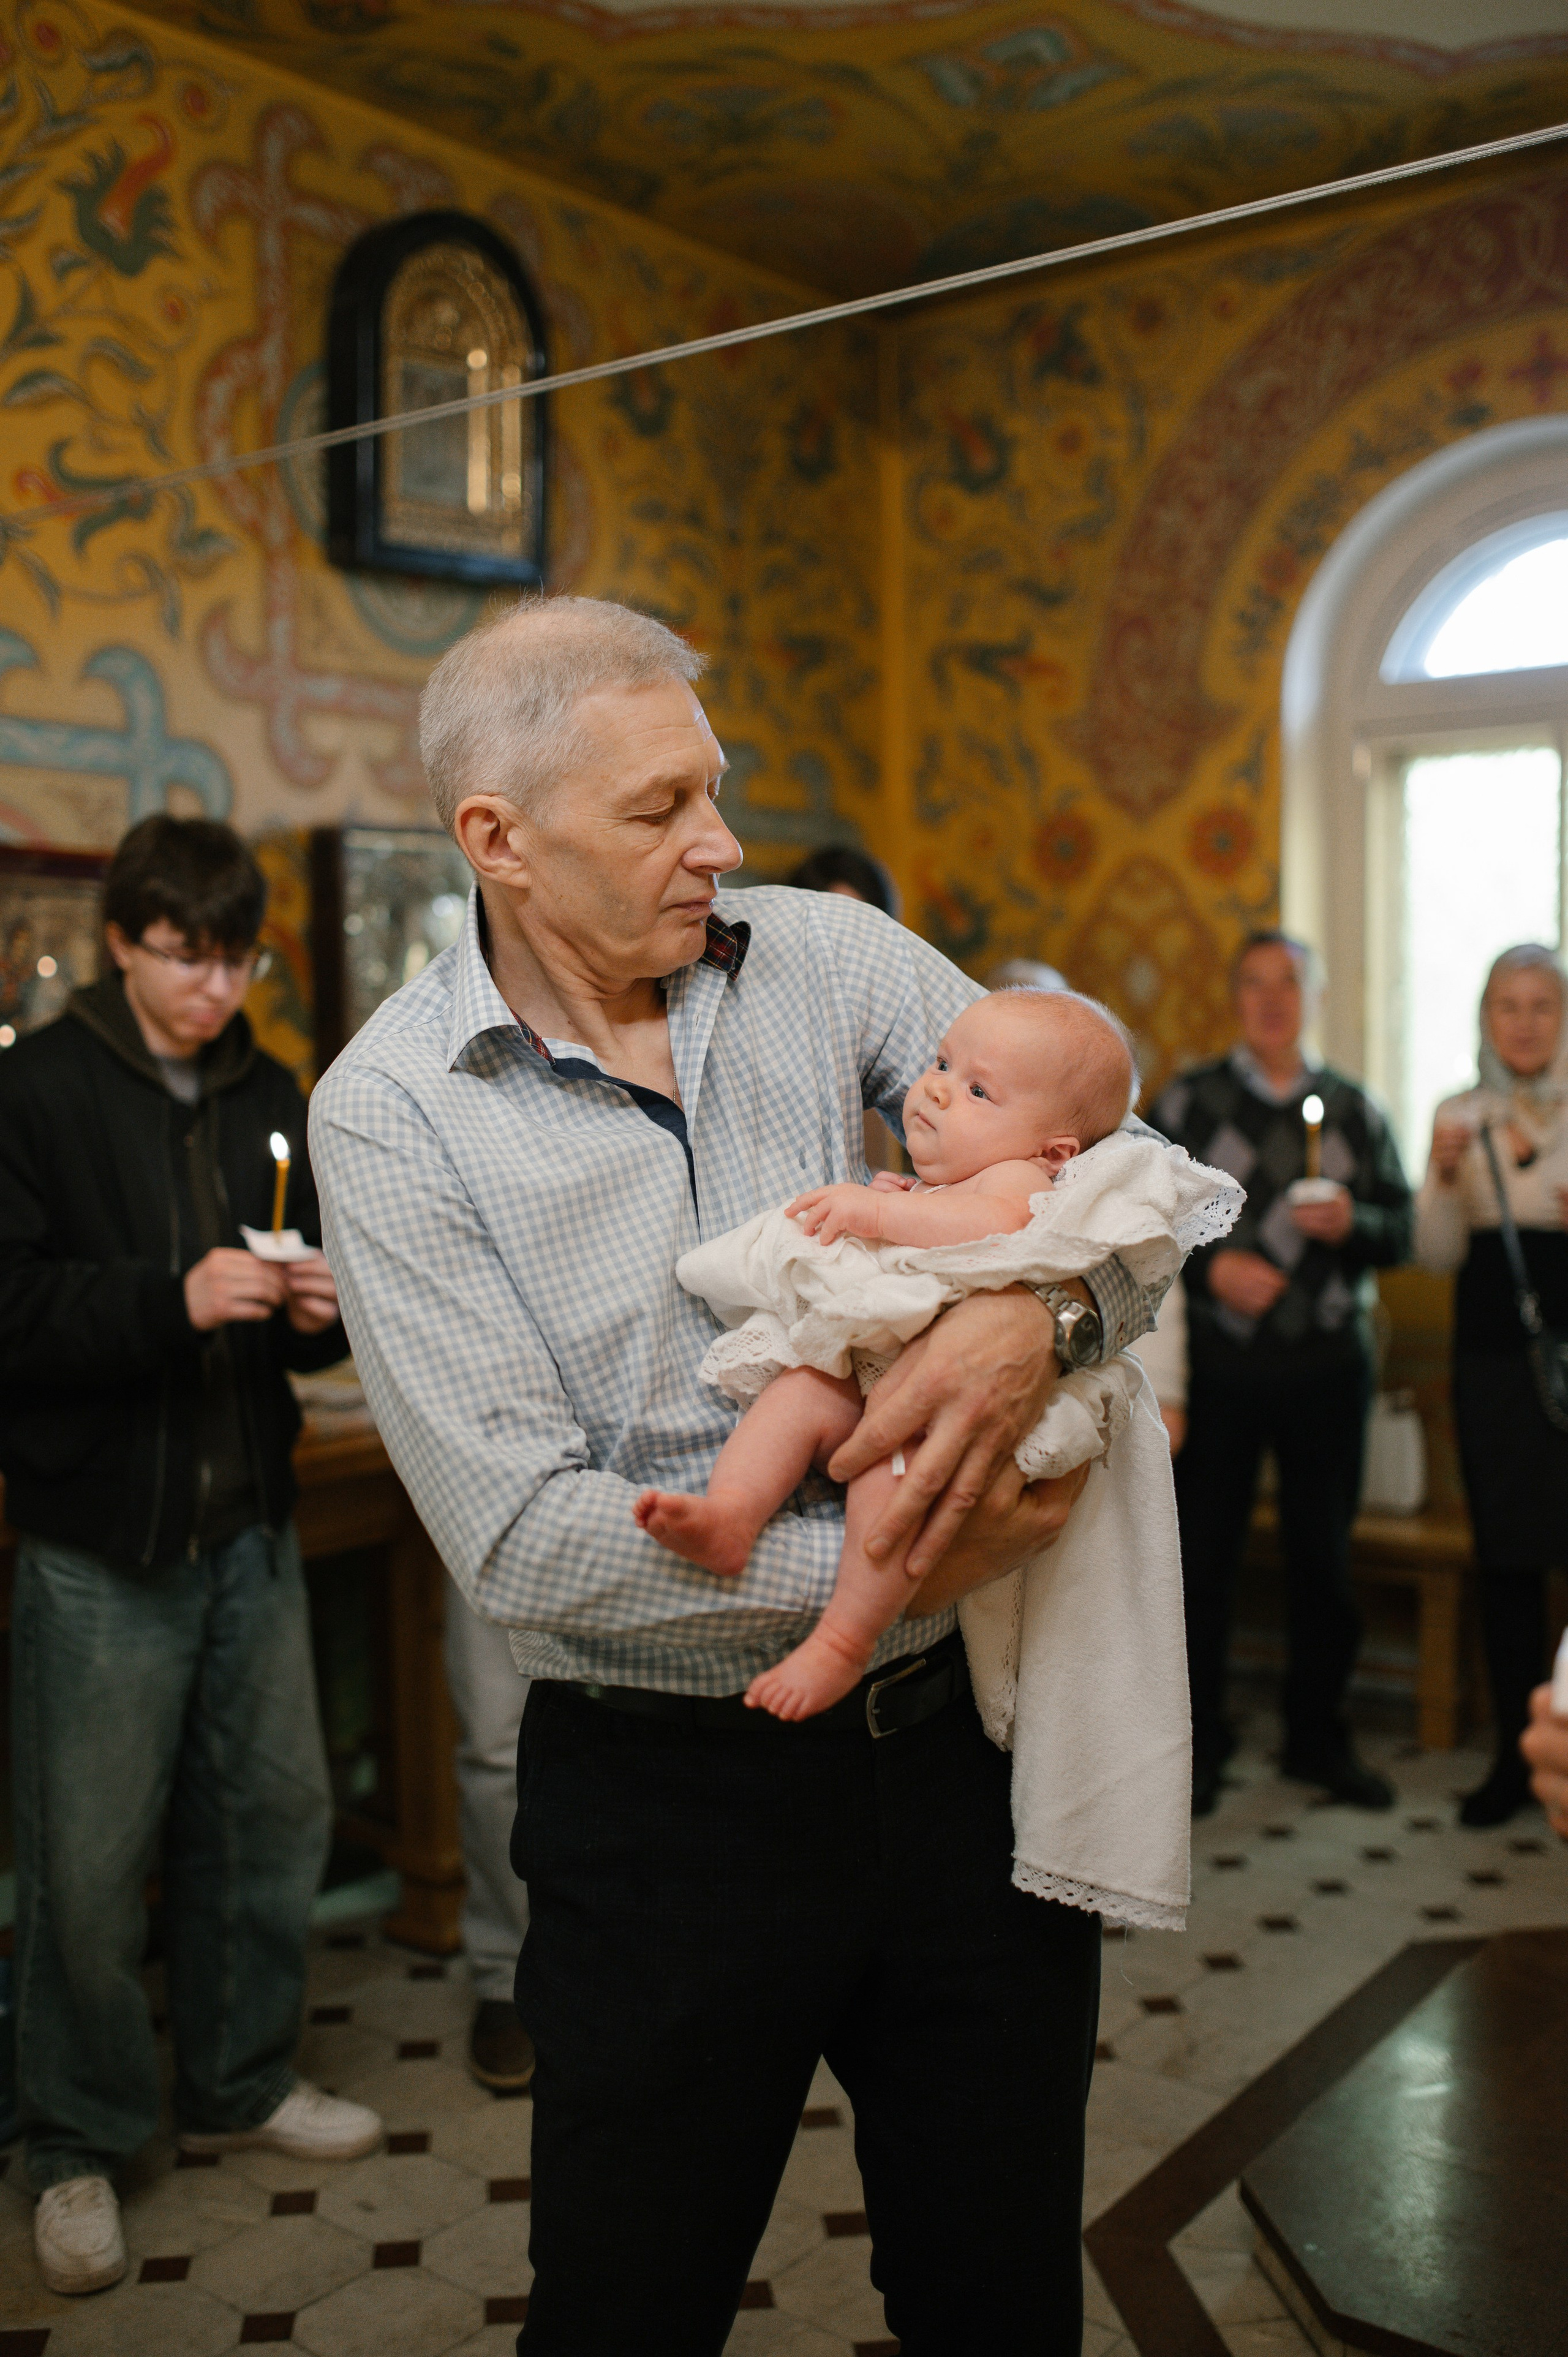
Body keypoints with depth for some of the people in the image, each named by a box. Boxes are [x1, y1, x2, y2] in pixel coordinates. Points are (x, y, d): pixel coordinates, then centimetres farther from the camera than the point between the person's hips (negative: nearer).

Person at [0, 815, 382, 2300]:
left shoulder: (269, 1098, 10)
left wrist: (318, 1311, -4)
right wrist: (174, 1299, -25)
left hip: (250, 1523, 5)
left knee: (273, 1815, 13)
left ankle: (240, 2084, 34)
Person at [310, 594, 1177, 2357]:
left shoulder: (826, 958, -1)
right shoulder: (390, 1112, -11)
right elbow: (524, 1535, -17)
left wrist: (1038, 1306, -24)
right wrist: (879, 1565, -21)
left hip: (964, 1737, 3)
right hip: (671, 1797, -3)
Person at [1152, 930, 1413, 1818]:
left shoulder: (1354, 1108, 10)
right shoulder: (1190, 1101, 3)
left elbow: (1402, 1229, 7)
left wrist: (1352, 1224, -13)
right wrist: (1213, 1266, -16)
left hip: (1330, 1357, 2)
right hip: (1221, 1356, -2)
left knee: (1325, 1553, 8)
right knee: (1203, 1551, 2)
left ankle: (1319, 1737, 25)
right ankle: (1199, 1742, 17)